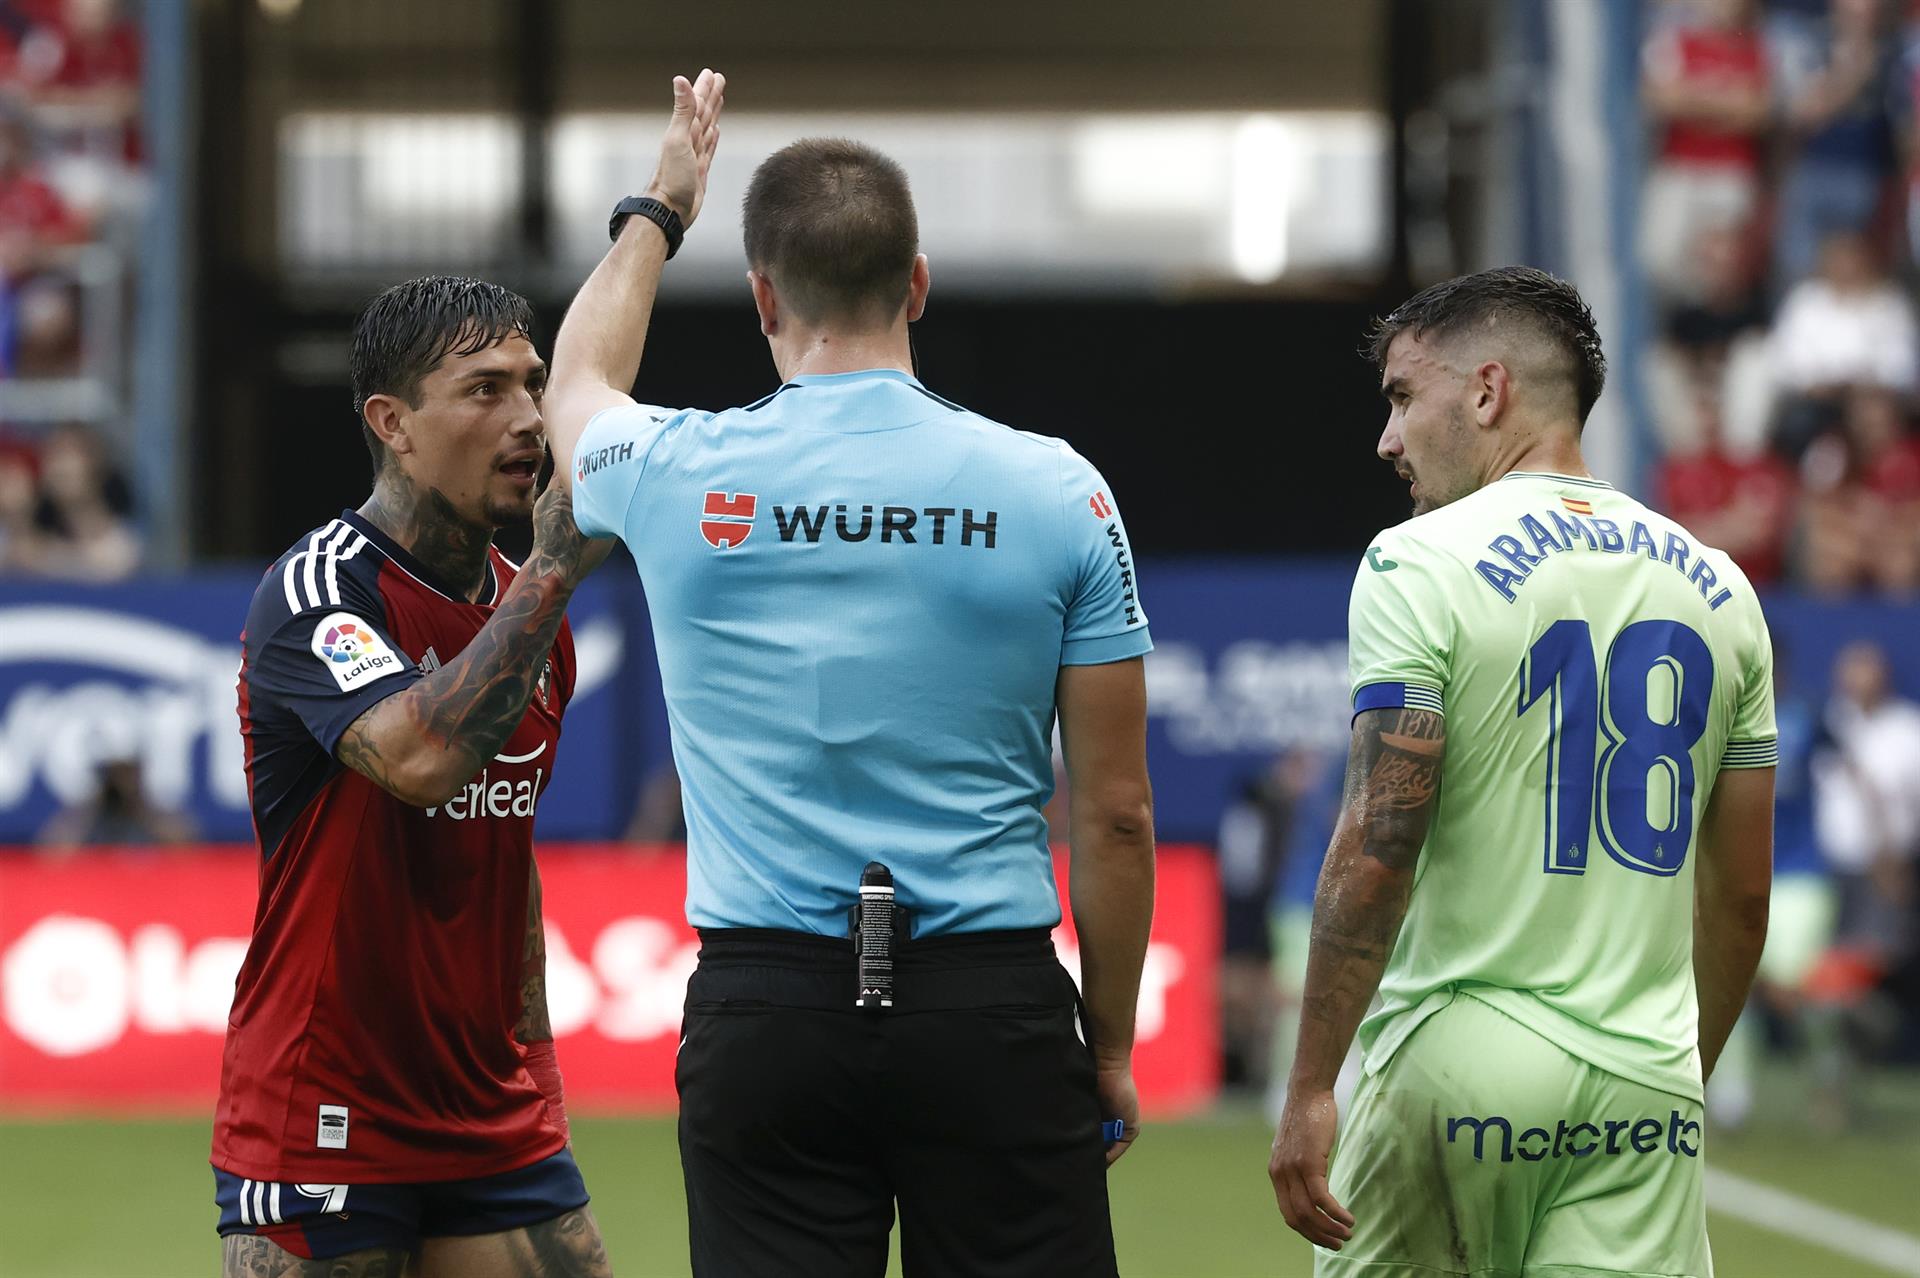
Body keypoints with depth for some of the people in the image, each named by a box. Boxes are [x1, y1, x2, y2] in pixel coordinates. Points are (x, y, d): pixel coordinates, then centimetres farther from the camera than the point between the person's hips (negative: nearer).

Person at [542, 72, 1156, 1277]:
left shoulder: (677, 477, -1)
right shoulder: (1056, 491, -3)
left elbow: (578, 381, 27)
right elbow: (1115, 813, 1)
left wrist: (658, 211, 43)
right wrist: (1112, 1048, 12)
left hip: (762, 1009, 1)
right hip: (991, 1007, -1)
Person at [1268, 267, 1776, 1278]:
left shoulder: (1421, 567, -6)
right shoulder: (1715, 587, 11)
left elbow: (1377, 850, -14)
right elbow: (1739, 897, 14)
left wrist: (1309, 1089, -13)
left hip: (1458, 1064, -4)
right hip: (1646, 1078, 4)